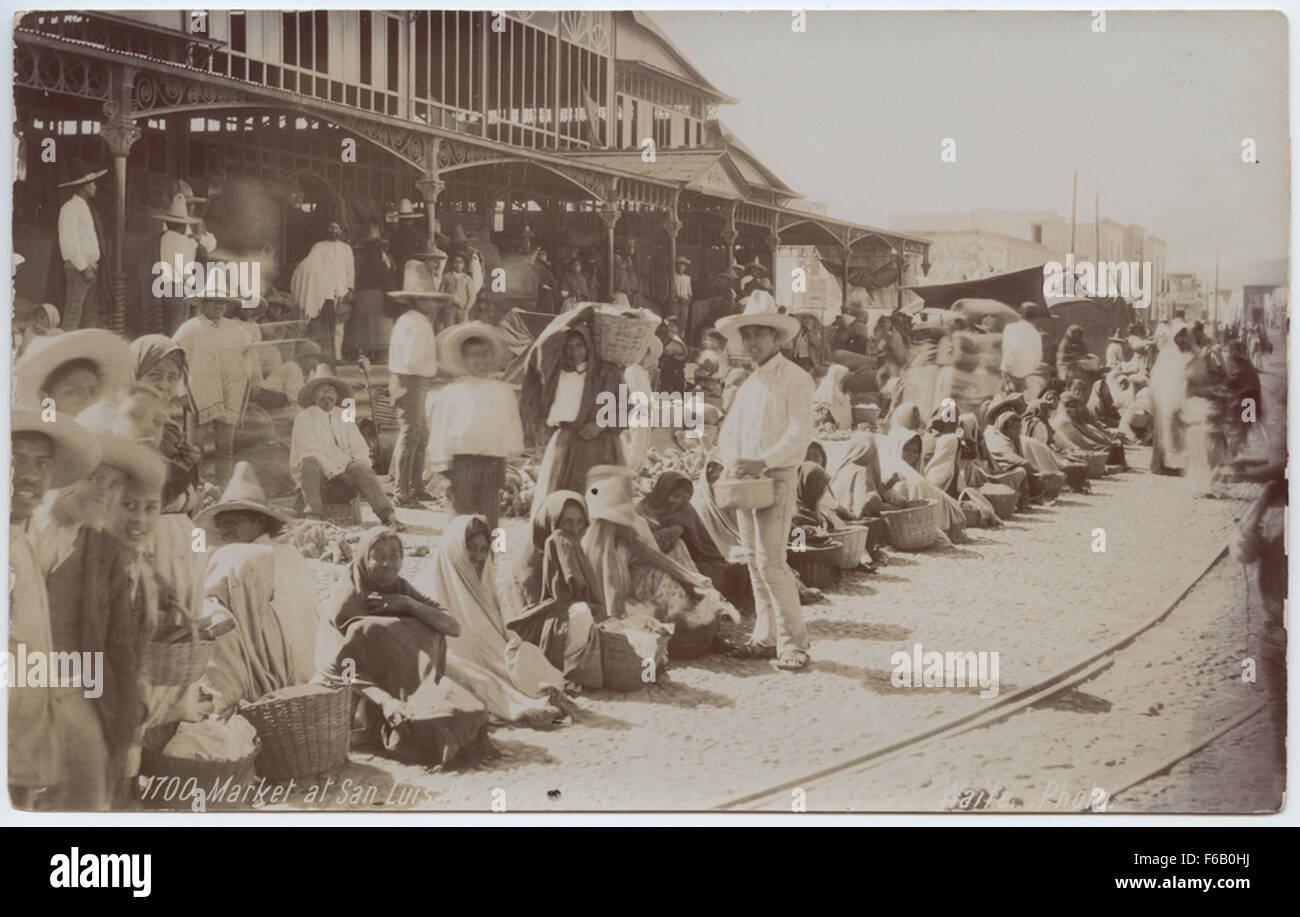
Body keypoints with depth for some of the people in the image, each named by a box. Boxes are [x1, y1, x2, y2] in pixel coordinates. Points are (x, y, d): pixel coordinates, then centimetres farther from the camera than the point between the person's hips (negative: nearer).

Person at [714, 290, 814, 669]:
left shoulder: (795, 379, -5)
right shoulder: (748, 385, 19)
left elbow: (800, 435, -14)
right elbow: (727, 434, 17)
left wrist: (763, 462, -22)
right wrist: (733, 462, -4)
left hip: (776, 479, -7)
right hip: (744, 481, 7)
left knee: (771, 561, -13)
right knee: (754, 561, 7)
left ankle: (794, 642, -8)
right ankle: (766, 637, 13)